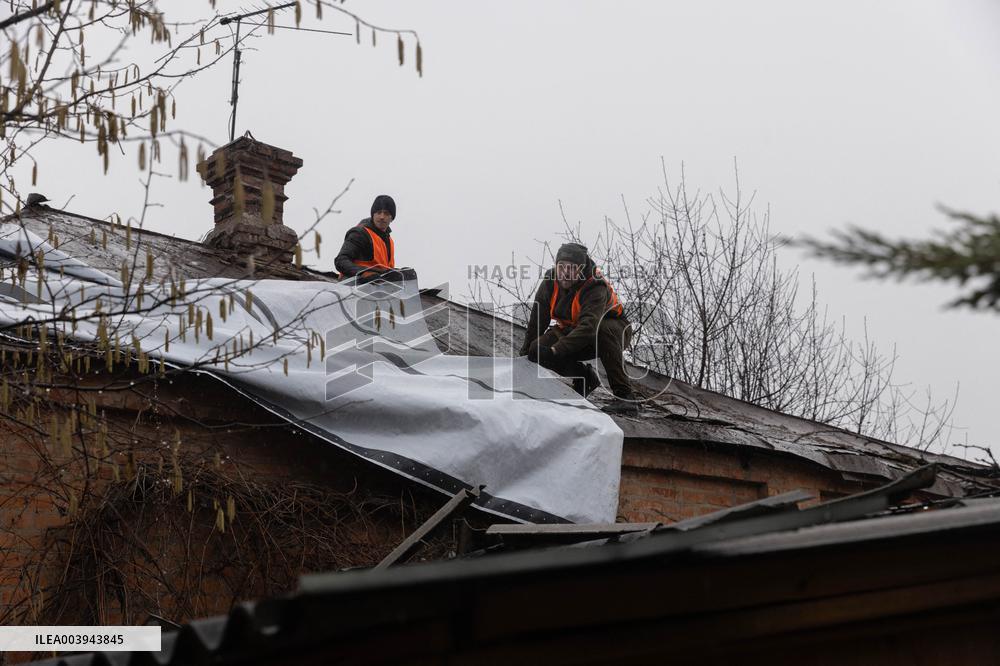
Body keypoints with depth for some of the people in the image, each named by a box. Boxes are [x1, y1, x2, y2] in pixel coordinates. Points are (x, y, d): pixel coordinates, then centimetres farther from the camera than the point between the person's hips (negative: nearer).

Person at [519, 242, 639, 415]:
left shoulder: (595, 288, -33)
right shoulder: (550, 281, -14)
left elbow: (588, 327, -47)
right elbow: (537, 320, -2)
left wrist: (555, 350, -53)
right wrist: (526, 350, 1)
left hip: (614, 331, -6)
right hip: (571, 329, 6)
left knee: (602, 330, -42)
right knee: (538, 349, -17)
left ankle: (625, 397, -37)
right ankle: (585, 377, 4)